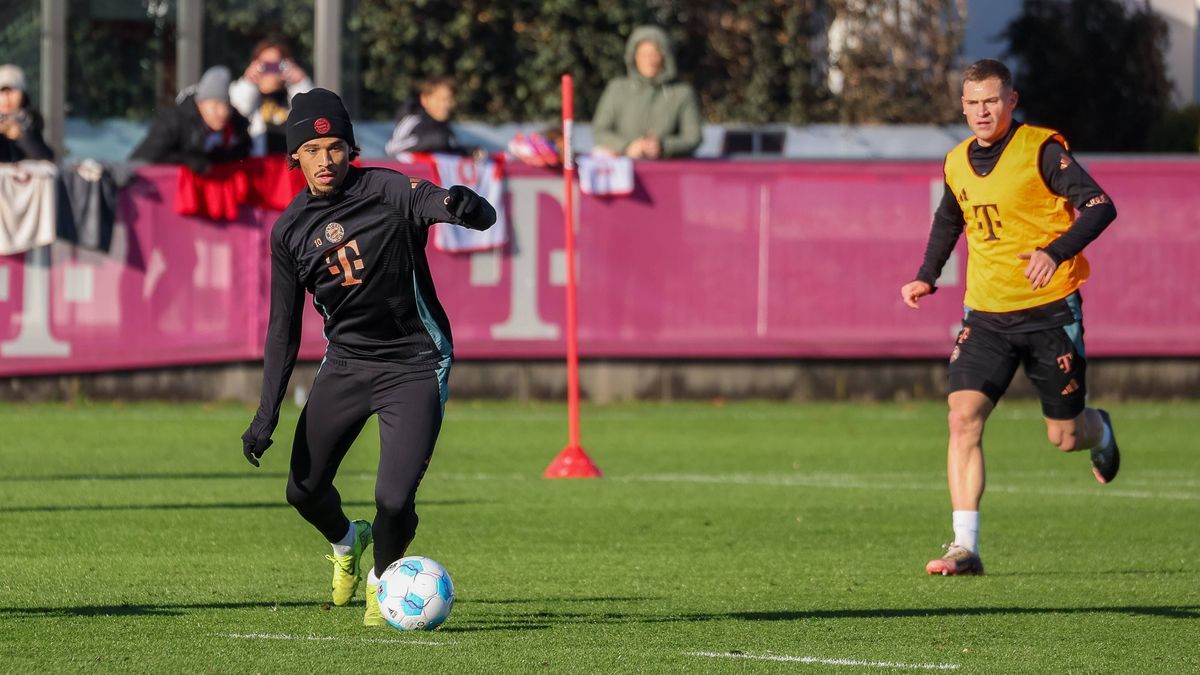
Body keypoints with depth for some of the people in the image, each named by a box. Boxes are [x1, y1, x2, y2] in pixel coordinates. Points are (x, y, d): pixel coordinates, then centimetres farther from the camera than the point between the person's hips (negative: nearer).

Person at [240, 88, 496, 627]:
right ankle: (347, 543, 45)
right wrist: (267, 412, 1)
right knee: (305, 491, 9)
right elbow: (284, 326, 8)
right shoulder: (290, 229, 1)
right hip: (346, 364, 5)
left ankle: (382, 579, 16)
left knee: (394, 500, -16)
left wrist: (466, 207, -50)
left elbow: (483, 217, -24)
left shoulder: (386, 190, -13)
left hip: (414, 365, -5)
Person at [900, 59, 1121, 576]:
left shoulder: (1041, 150, -11)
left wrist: (1056, 252, -32)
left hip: (1051, 310, -4)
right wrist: (926, 278, 15)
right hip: (986, 314, 4)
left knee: (1065, 437, 4)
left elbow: (1101, 207, -17)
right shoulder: (957, 163, 6)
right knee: (963, 417, -15)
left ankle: (1100, 431, 44)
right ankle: (965, 548, -16)